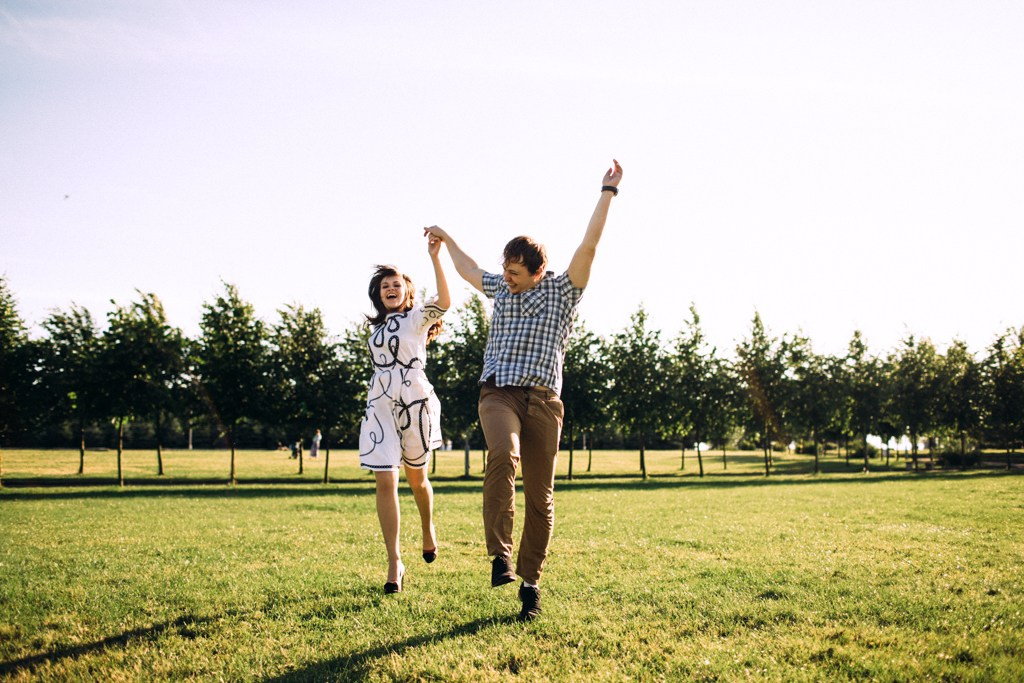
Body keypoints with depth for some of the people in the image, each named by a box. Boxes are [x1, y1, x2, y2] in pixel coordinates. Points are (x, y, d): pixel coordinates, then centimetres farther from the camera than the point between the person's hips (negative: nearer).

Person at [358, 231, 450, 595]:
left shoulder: (418, 317, -1)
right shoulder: (376, 326, 15)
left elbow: (444, 301, -23)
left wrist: (435, 258, -32)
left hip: (415, 402, -4)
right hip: (380, 406, 4)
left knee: (416, 479, 10)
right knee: (385, 482, -8)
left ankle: (428, 530, 41)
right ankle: (394, 563, -6)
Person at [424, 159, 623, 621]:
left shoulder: (562, 292, 8)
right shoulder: (500, 289, 19)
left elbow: (589, 245, -1)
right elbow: (469, 270, 38)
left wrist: (607, 193, -4)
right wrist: (446, 240, 50)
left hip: (543, 400, -1)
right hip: (498, 393, 1)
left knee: (540, 495, -1)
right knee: (503, 454, -31)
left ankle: (530, 581, 11)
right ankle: (500, 555, -32)